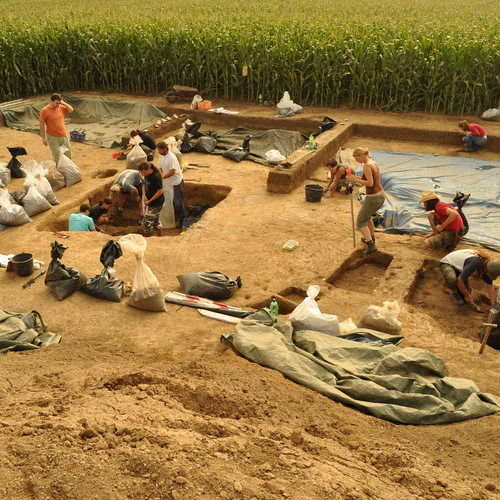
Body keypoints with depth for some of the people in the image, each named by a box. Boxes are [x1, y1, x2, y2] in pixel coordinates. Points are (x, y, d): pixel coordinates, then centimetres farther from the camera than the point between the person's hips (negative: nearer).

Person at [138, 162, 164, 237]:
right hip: (148, 202, 9)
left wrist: (149, 201, -19)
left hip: (155, 204, -9)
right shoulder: (147, 175, 2)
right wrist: (144, 196, 0)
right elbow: (144, 185, 18)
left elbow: (160, 192, -24)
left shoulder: (156, 177, -23)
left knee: (146, 223, -3)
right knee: (156, 221, 21)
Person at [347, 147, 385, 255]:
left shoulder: (366, 166, -19)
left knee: (360, 222, 5)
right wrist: (357, 178, 7)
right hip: (381, 196, 9)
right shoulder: (374, 163, 8)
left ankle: (371, 245, -4)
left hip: (372, 199, -9)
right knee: (366, 216, 33)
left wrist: (355, 179, -18)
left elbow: (370, 183, -26)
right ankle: (371, 237, 45)